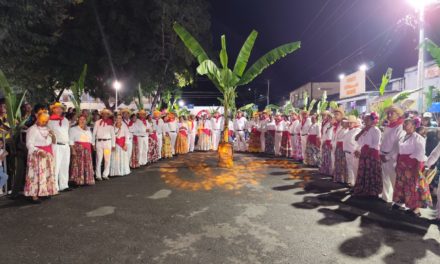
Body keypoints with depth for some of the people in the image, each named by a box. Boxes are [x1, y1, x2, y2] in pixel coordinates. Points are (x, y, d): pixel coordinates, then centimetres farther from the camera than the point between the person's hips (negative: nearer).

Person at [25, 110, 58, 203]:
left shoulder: (47, 129, 13)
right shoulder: (32, 129, -7)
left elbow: (53, 142, 17)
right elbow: (29, 144, -14)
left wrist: (53, 135, -4)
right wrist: (39, 151, -27)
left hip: (48, 154, 7)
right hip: (37, 155, -7)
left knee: (48, 174, 7)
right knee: (37, 174, -8)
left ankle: (45, 192, 15)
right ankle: (34, 195, -5)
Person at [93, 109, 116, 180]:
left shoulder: (110, 123, 8)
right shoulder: (97, 122, 4)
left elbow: (113, 134, 8)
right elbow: (94, 133, 6)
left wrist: (113, 145, 5)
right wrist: (93, 143, 2)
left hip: (108, 142, 1)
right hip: (99, 142, -1)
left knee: (107, 159, 2)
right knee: (99, 159, -1)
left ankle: (105, 174, 13)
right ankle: (98, 175, 7)